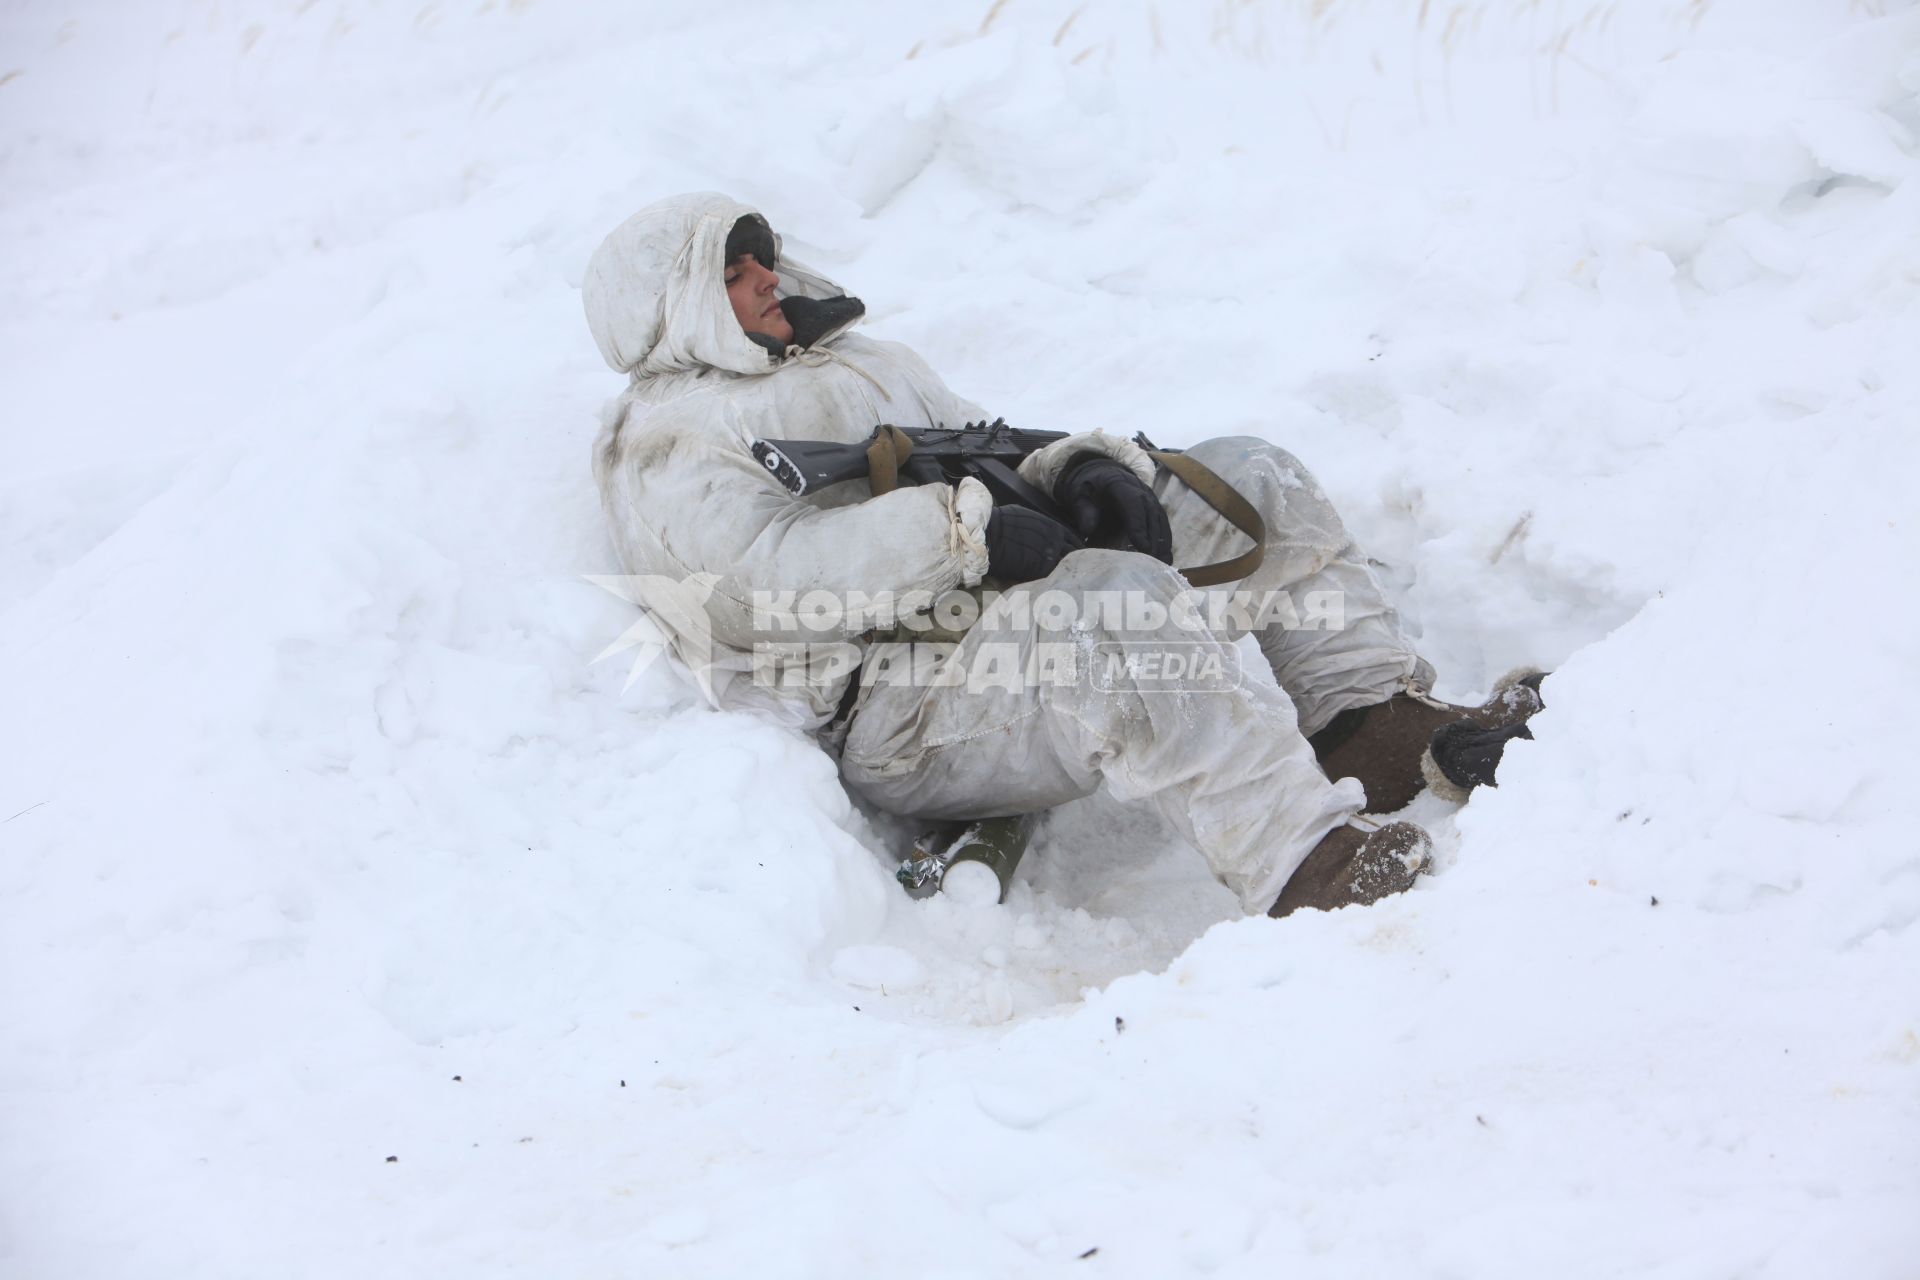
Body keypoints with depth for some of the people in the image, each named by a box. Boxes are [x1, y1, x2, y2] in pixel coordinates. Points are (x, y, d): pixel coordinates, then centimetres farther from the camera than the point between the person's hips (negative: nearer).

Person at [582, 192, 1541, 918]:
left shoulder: (858, 361, 31)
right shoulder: (663, 438, 4)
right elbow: (763, 569, -15)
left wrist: (1085, 470, -2)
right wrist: (967, 532, -23)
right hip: (894, 724, -9)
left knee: (1242, 476, 2)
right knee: (1116, 593, -37)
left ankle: (1374, 722, -14)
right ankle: (1300, 864, -46)